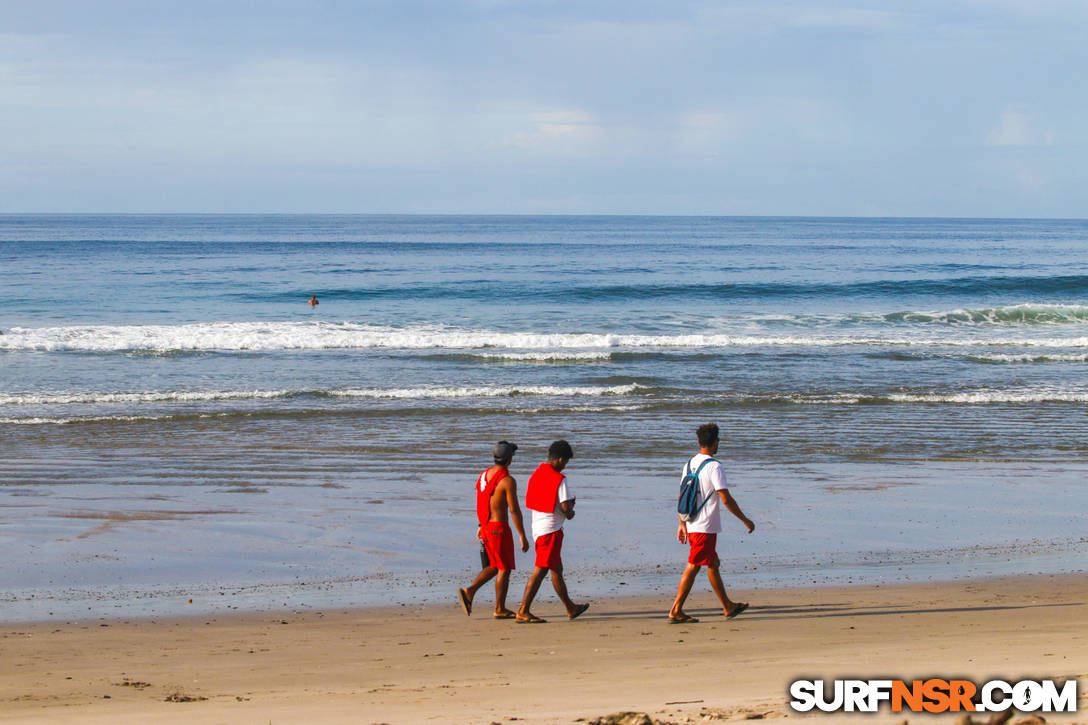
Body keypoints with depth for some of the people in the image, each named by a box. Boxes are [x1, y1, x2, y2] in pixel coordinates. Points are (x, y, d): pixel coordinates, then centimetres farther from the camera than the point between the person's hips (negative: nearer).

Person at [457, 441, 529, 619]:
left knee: (494, 567, 19)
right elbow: (514, 510, -19)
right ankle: (500, 609, 8)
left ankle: (469, 591, 5)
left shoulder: (484, 475, 7)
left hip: (487, 527, 8)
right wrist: (523, 537, -15)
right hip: (500, 529, -8)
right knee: (504, 569, 3)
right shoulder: (508, 480, -18)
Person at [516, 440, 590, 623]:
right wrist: (570, 512, 8)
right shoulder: (559, 479, -15)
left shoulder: (535, 475, 10)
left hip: (538, 526, 9)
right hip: (551, 529, -9)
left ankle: (570, 608, 31)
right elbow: (566, 507, -18)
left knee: (557, 569, 19)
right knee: (541, 570, -8)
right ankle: (523, 611, -11)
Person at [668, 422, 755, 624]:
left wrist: (682, 524, 21)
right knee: (693, 567, -5)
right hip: (705, 527, -8)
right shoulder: (714, 466, -15)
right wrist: (745, 520, -9)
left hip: (692, 525, 8)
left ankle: (728, 606, 26)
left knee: (713, 564, 17)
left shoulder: (689, 465, 9)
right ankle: (676, 611, -5)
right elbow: (726, 499, -18)